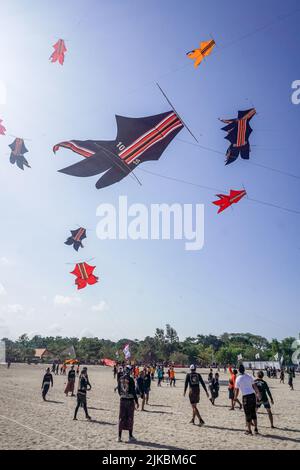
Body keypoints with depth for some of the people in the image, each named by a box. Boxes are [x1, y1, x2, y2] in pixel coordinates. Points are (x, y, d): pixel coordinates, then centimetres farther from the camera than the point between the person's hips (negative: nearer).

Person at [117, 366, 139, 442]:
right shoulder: (130, 379, -15)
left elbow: (118, 390, 9)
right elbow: (133, 391, -13)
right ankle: (130, 436, 16)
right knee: (130, 418, 7)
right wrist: (136, 401, -5)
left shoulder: (120, 379, 1)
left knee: (121, 418, 9)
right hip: (130, 400, -4)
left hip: (122, 400, 4)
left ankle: (119, 436, 11)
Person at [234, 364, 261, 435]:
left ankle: (249, 431, 12)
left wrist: (235, 397, 11)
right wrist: (258, 395, 17)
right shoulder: (249, 376, 5)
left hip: (246, 397, -4)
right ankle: (256, 429, 19)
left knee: (248, 414, 5)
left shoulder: (238, 379, -6)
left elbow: (237, 390, -4)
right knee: (253, 413, 15)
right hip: (252, 395, 4)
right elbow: (255, 386, 9)